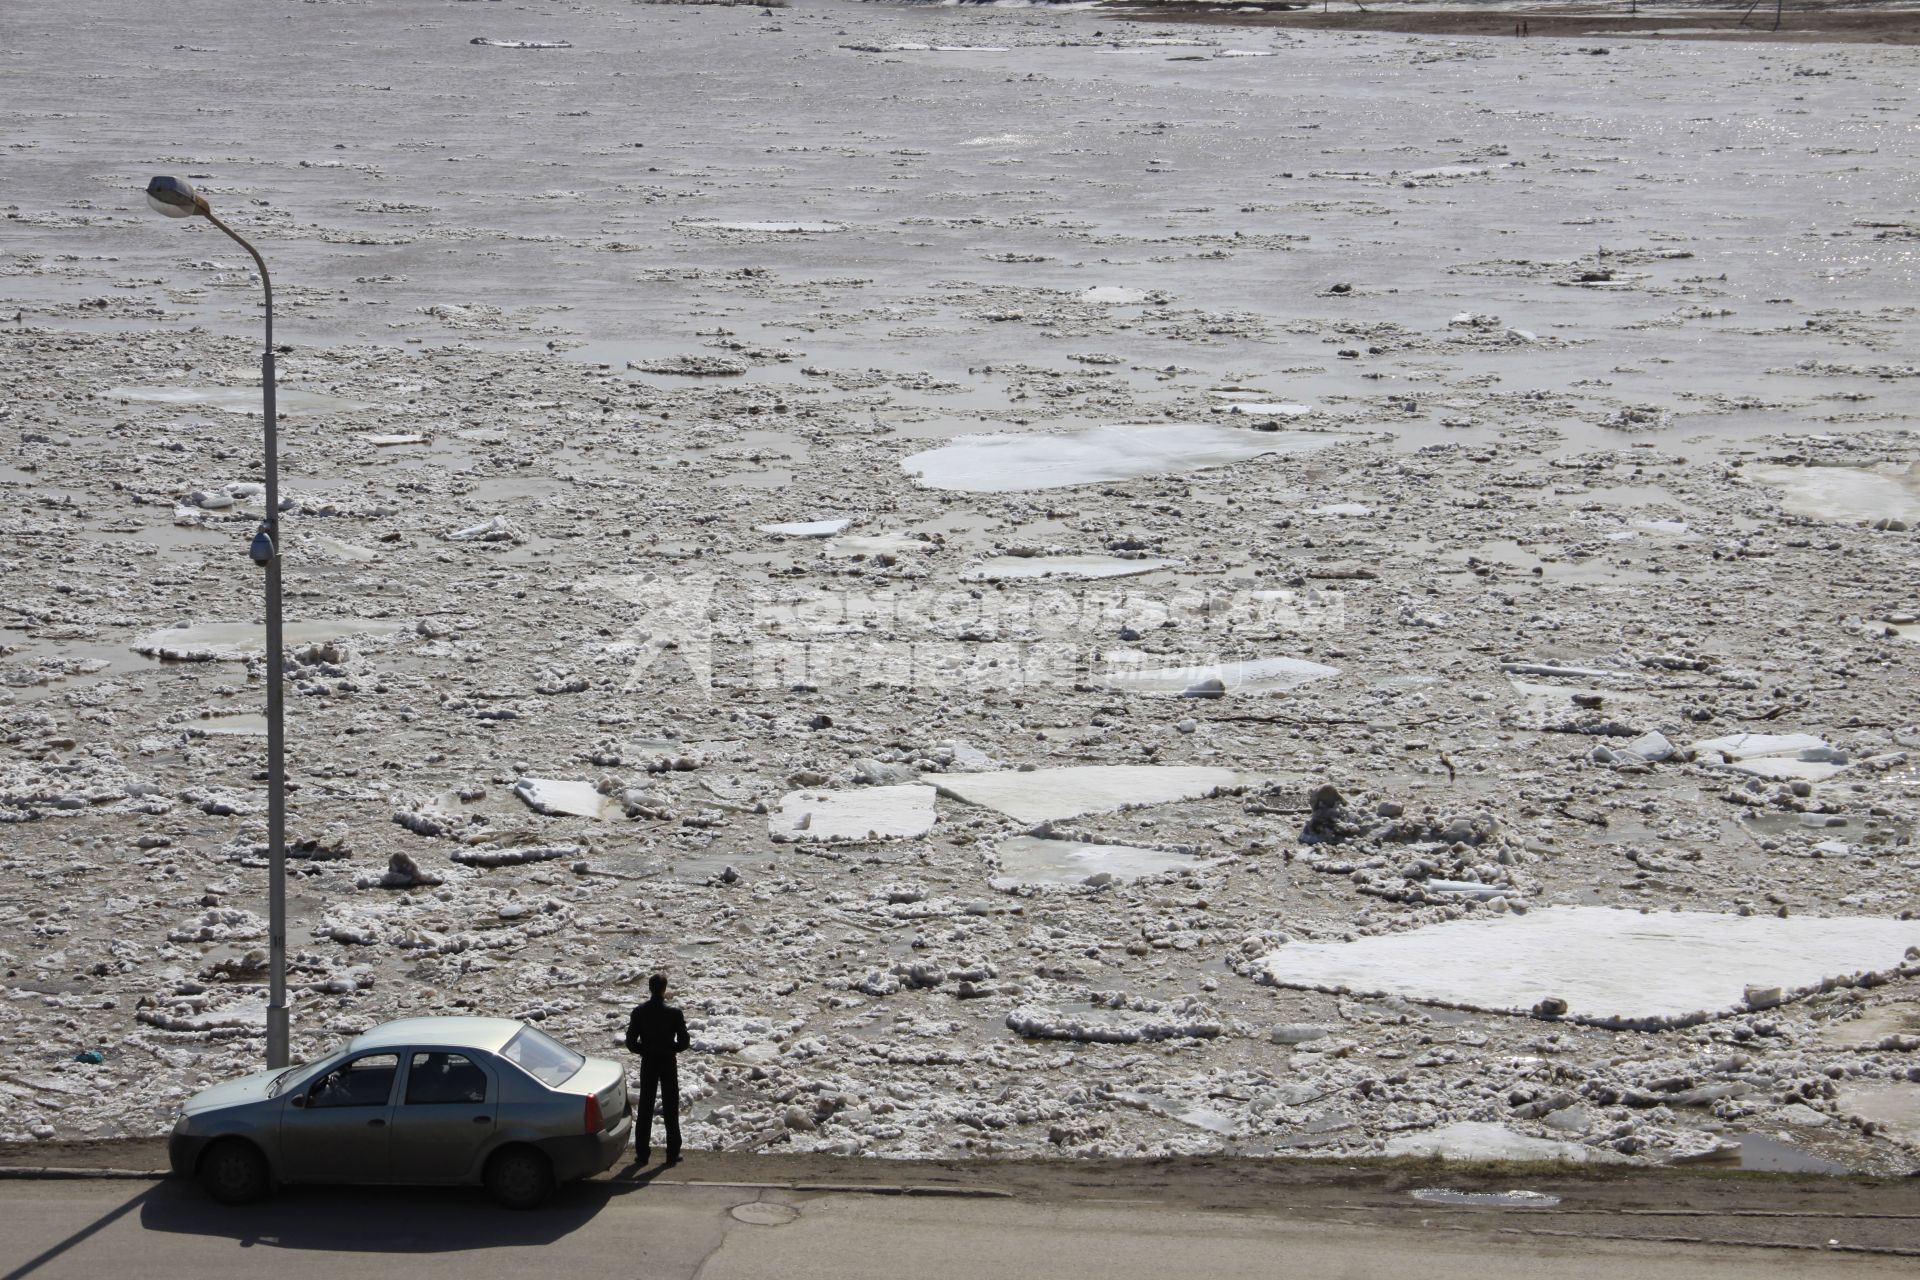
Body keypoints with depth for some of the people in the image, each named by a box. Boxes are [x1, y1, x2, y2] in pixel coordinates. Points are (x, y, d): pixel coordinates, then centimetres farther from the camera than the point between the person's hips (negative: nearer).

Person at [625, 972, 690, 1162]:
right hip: (668, 1063, -2)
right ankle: (672, 1152, 7)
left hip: (648, 1063, 2)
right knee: (670, 1108, 7)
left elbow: (631, 1043, -6)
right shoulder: (674, 1013, -13)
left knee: (645, 1108, 11)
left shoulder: (639, 1012, -7)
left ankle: (642, 1151, 11)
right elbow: (684, 1042, -10)